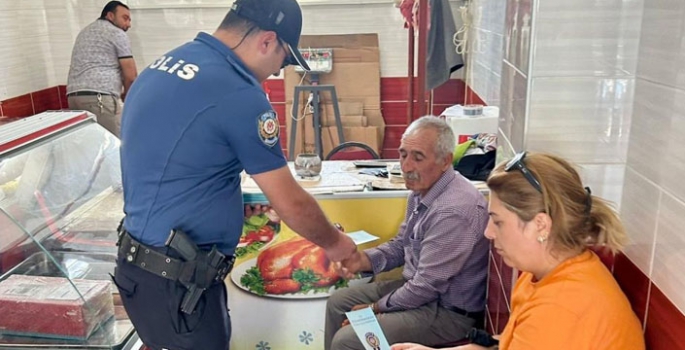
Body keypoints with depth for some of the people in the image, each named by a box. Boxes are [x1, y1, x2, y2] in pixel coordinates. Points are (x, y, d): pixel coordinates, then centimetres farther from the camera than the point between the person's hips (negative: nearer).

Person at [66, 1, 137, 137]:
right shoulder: (117, 34, 5)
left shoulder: (85, 32, 30)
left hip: (74, 95, 8)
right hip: (100, 97, -8)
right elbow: (130, 76, -1)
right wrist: (125, 96, 17)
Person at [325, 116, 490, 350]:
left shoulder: (453, 210, -31)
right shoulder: (423, 190, 2)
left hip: (448, 311, -10)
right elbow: (401, 245, 13)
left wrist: (376, 308, -12)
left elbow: (427, 286, -26)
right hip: (417, 286, 10)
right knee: (338, 303, 14)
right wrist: (363, 260, -7)